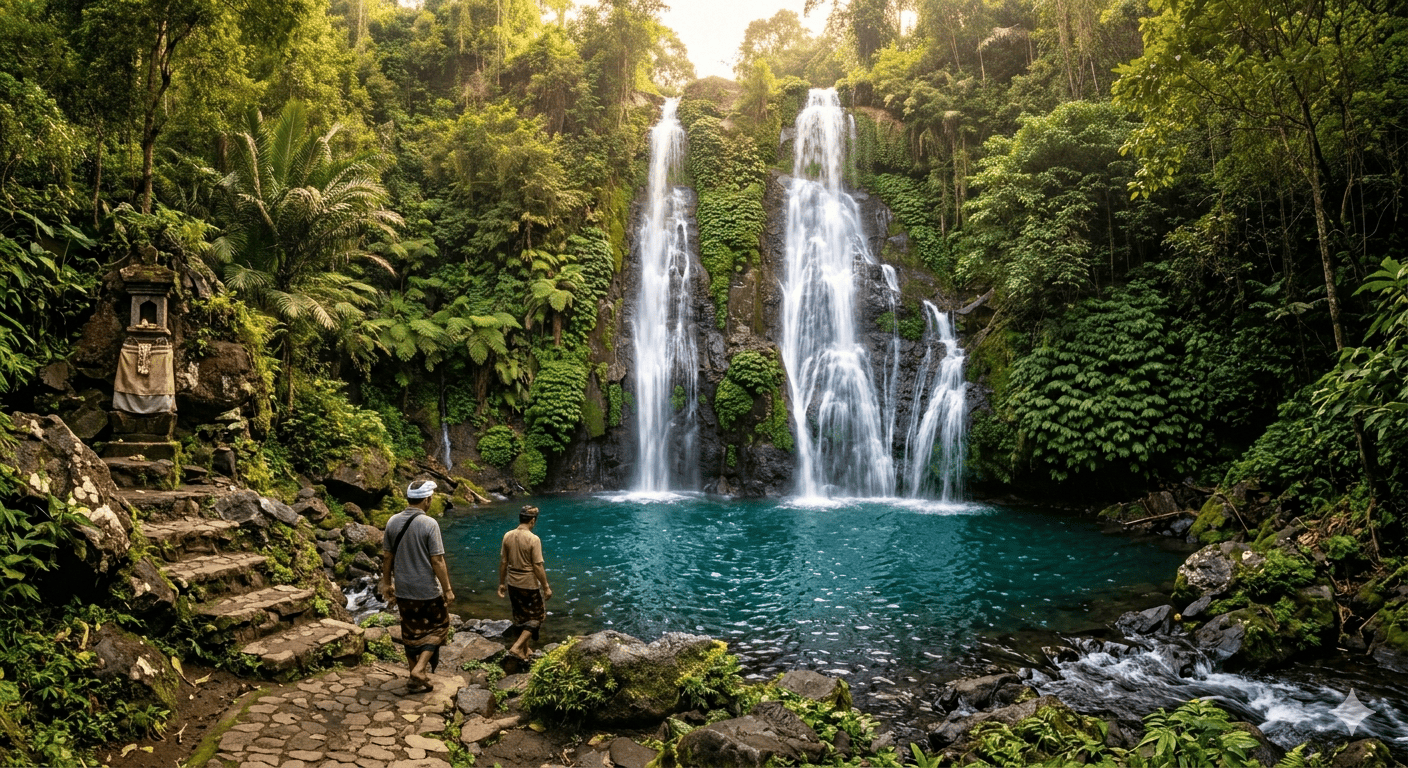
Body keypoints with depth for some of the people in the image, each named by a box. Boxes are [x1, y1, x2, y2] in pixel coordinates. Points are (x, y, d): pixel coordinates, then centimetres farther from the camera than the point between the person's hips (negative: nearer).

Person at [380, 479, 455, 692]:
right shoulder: (429, 524, -17)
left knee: (411, 632, 16)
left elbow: (387, 556, 8)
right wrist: (447, 590, -8)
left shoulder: (393, 521, 0)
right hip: (427, 590, -5)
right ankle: (420, 668, -1)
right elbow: (437, 560, -16)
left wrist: (386, 583, 19)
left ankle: (417, 680, 23)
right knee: (438, 627, 14)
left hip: (403, 590, 5)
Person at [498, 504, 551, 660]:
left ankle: (524, 648, 33)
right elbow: (538, 567, -18)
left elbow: (503, 562, 3)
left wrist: (502, 583, 14)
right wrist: (546, 587, -8)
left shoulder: (508, 536, -3)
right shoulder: (533, 539, -20)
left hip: (512, 584, 6)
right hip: (529, 585, -6)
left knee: (520, 616, 21)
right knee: (537, 617, 11)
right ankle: (517, 647, 0)